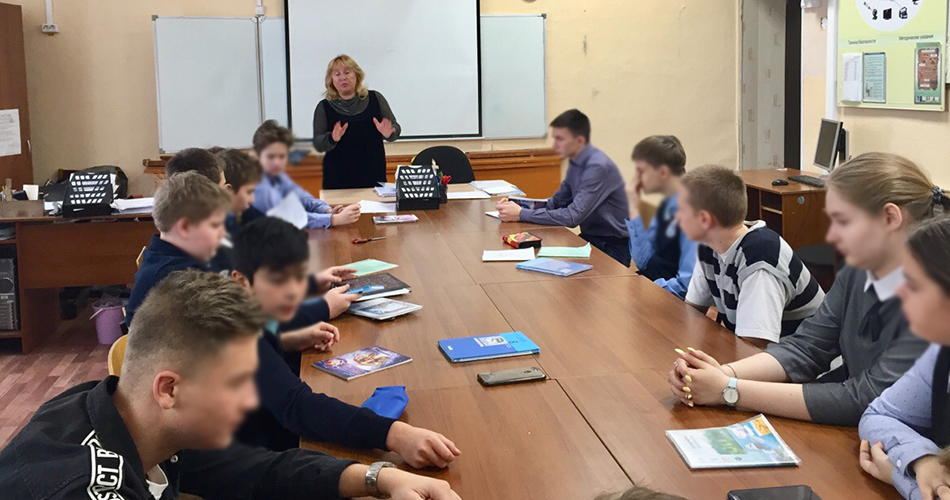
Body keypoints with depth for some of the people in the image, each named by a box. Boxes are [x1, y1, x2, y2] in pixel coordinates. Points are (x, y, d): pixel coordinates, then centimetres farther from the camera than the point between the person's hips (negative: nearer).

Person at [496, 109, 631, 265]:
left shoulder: (598, 167, -22)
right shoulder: (576, 163, 5)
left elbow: (573, 217, -26)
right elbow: (557, 201, 12)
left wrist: (522, 214, -22)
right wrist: (517, 206, -5)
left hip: (613, 248, -7)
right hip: (590, 237, 7)